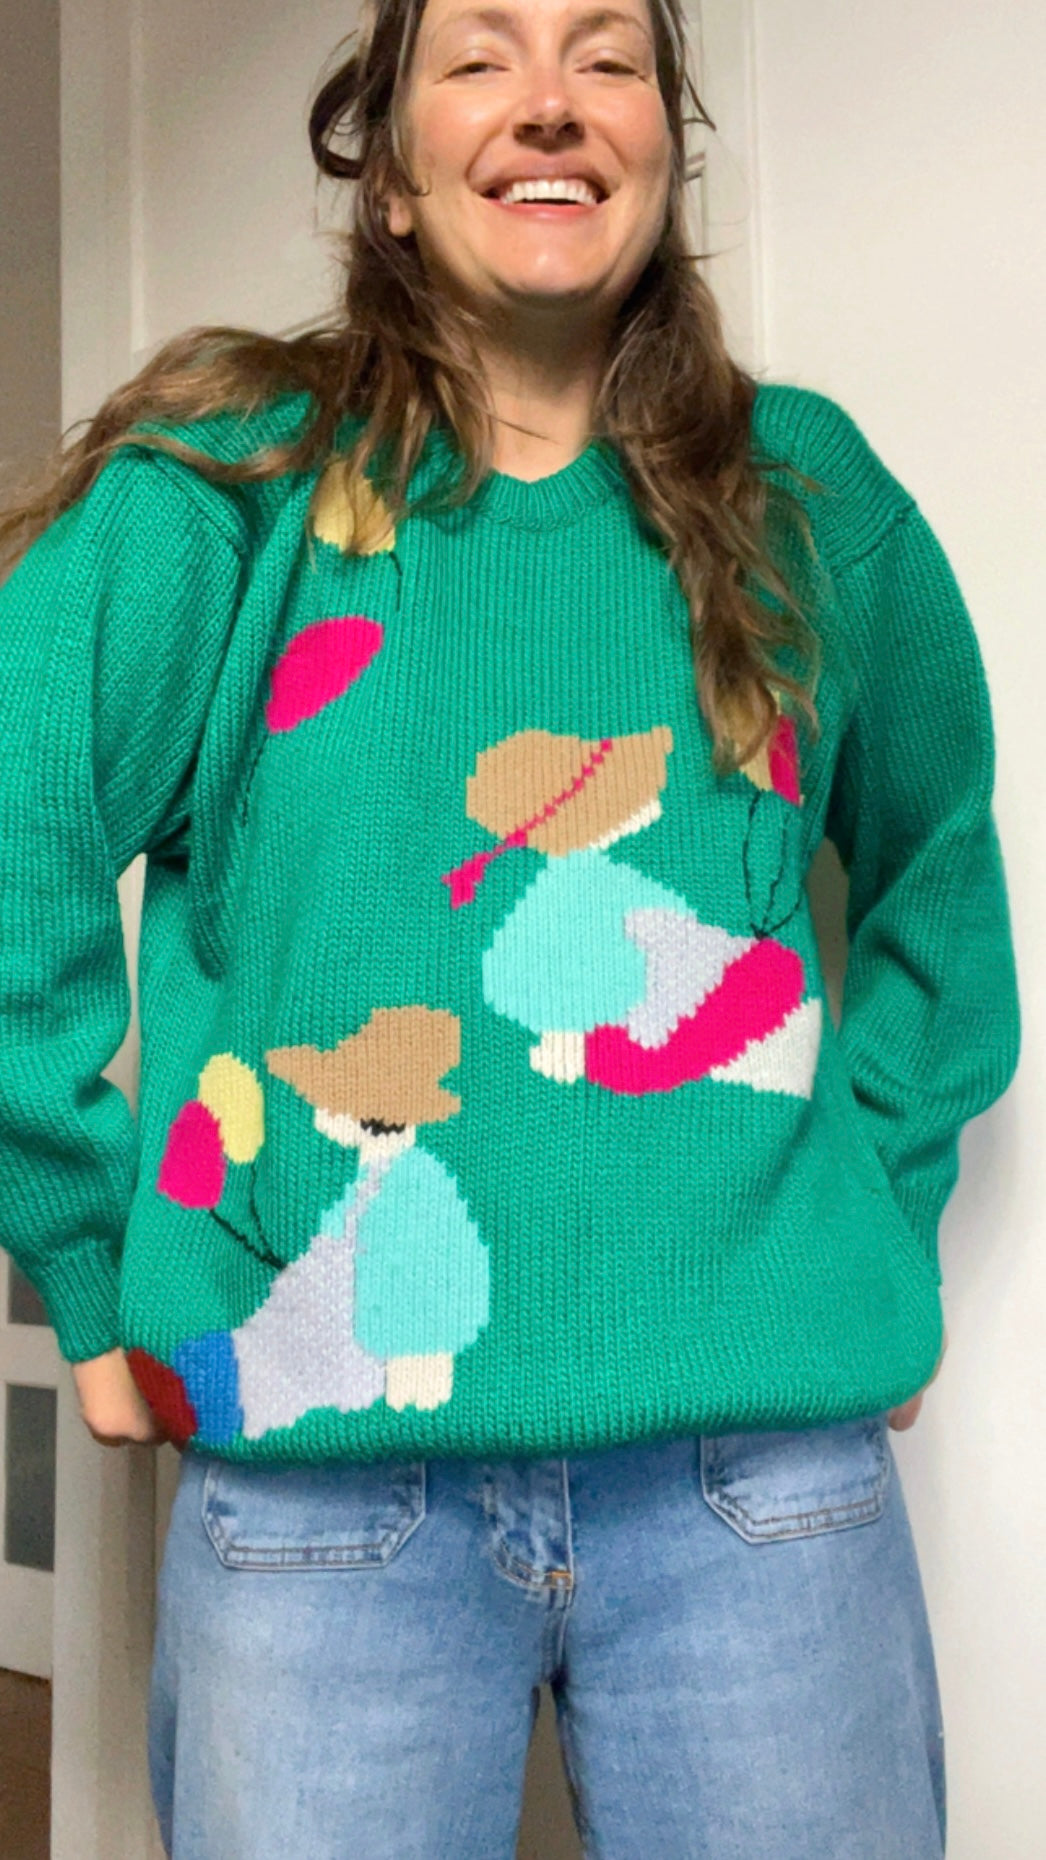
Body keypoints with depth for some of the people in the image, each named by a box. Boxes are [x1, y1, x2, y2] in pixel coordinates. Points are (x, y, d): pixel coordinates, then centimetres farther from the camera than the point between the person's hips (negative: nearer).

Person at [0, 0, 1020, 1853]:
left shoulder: (811, 497, 7)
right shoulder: (222, 496, -1)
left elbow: (942, 869, 19)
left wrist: (880, 1200, 11)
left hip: (762, 1471, 2)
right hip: (319, 1487, -1)